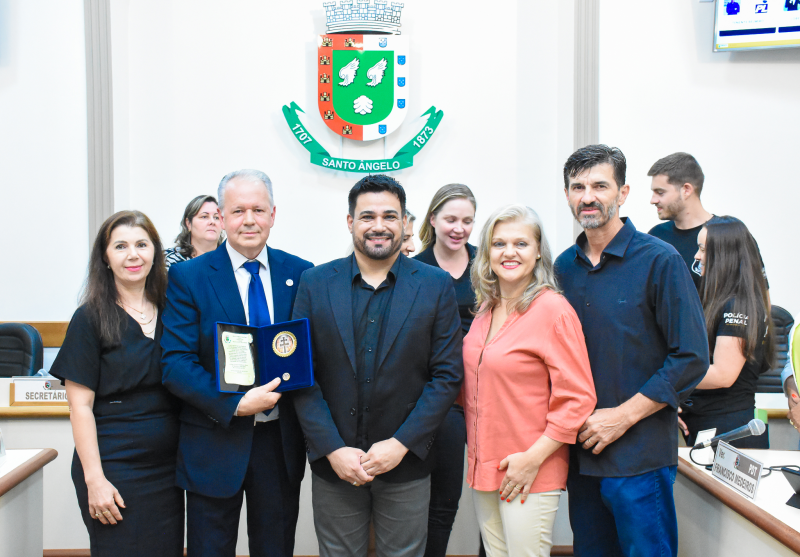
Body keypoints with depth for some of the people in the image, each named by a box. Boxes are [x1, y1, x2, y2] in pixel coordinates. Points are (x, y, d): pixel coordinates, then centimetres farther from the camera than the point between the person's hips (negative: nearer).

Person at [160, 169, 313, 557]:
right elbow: (176, 363, -12)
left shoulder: (300, 274, 2)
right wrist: (236, 405, -21)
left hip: (281, 441, 2)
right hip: (216, 443, -2)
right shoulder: (188, 277, -6)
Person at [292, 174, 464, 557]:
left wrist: (401, 444, -12)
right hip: (333, 464, 1)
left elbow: (448, 375, -4)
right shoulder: (315, 284, 1)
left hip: (405, 463, 0)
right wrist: (332, 449, -10)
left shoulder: (436, 286, -1)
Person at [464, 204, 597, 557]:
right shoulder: (487, 308, 8)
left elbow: (578, 398, -14)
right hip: (483, 467, 7)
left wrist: (533, 459, -17)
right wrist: (476, 457, 12)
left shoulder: (553, 310, -13)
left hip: (530, 474, -6)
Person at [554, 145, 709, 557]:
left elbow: (691, 358, -11)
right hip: (580, 451, 5)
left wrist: (623, 416, -14)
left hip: (640, 455, -5)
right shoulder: (564, 267, 8)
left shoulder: (659, 260, -8)